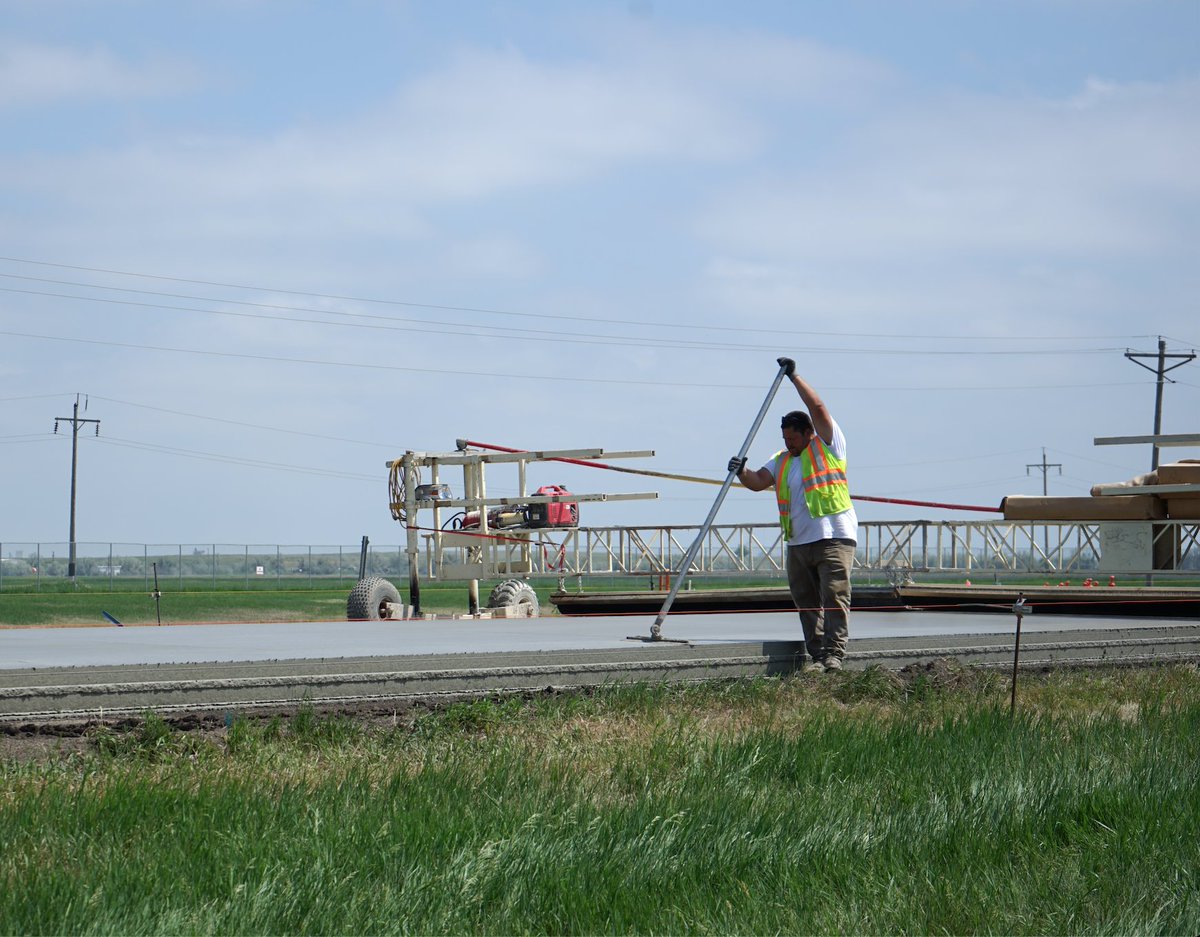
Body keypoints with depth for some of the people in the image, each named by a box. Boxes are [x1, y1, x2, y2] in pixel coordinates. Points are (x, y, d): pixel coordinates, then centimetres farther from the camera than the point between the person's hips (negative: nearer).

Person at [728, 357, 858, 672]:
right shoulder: (782, 461, 19)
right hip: (798, 542, 6)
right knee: (806, 601, 5)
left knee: (834, 596, -12)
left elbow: (818, 408, -5)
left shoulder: (828, 445, 4)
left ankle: (834, 654, -15)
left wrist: (794, 376, -3)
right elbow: (758, 482, 7)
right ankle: (817, 655, 9)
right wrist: (743, 472, -13)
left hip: (834, 536, -6)